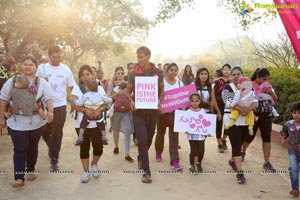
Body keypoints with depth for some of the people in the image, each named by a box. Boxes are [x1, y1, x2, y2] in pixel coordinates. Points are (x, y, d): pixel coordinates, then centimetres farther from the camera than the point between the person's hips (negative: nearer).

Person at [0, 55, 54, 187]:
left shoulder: (42, 83, 0)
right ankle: (19, 178, 0)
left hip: (36, 123, 1)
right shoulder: (11, 82, 3)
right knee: (20, 149, -3)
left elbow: (48, 98, -7)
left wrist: (50, 111, -25)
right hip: (16, 123, 0)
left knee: (32, 147, 15)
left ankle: (30, 170, 33)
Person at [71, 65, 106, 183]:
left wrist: (99, 109, -22)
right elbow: (73, 104, -11)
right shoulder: (77, 88, 2)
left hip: (97, 123, 1)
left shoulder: (99, 88, 7)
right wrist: (85, 110, -25)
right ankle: (86, 172, 21)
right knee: (84, 147, 6)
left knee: (98, 146, -1)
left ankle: (94, 164, 30)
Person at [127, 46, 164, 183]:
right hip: (139, 111, -2)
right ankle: (146, 171, 0)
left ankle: (141, 158, 45)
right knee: (142, 140, -8)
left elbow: (162, 90, 10)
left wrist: (159, 102, -8)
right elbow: (128, 91, 6)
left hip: (153, 110, 2)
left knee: (149, 138, 16)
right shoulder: (133, 74, -4)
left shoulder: (158, 72, -1)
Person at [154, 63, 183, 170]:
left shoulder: (180, 83, 3)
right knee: (160, 134, 14)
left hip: (175, 112, 2)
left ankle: (174, 161, -2)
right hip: (162, 112, -1)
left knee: (174, 136, -4)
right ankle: (158, 153, 39)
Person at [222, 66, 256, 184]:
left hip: (246, 121, 4)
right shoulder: (227, 88, -2)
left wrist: (248, 109, -25)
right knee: (236, 146, -8)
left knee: (239, 144, 16)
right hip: (232, 120, -4)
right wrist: (241, 109, -29)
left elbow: (255, 100, -5)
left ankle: (232, 161, 42)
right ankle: (239, 172, -6)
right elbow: (228, 102, -17)